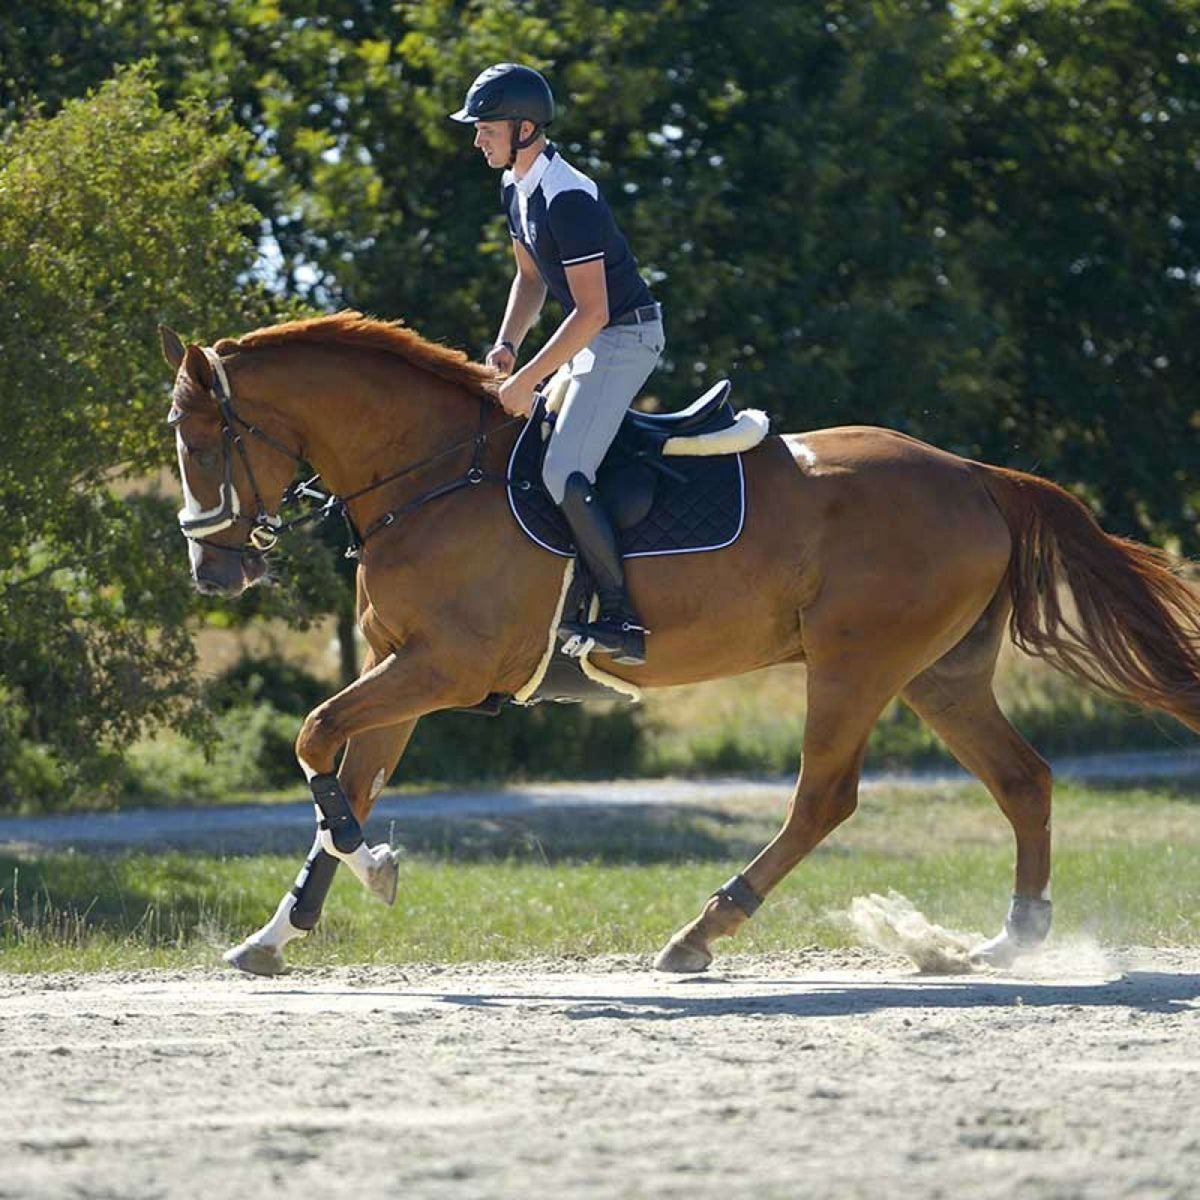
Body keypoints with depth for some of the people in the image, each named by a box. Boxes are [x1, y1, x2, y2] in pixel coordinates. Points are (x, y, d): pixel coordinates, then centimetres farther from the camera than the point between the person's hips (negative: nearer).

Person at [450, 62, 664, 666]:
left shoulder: (567, 199, -24)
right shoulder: (516, 188, 7)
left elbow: (590, 312, -26)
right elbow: (532, 277, 21)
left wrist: (527, 380, -23)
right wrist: (506, 345, 5)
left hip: (624, 337, -11)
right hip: (595, 342, 11)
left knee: (563, 475, -19)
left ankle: (622, 619, -17)